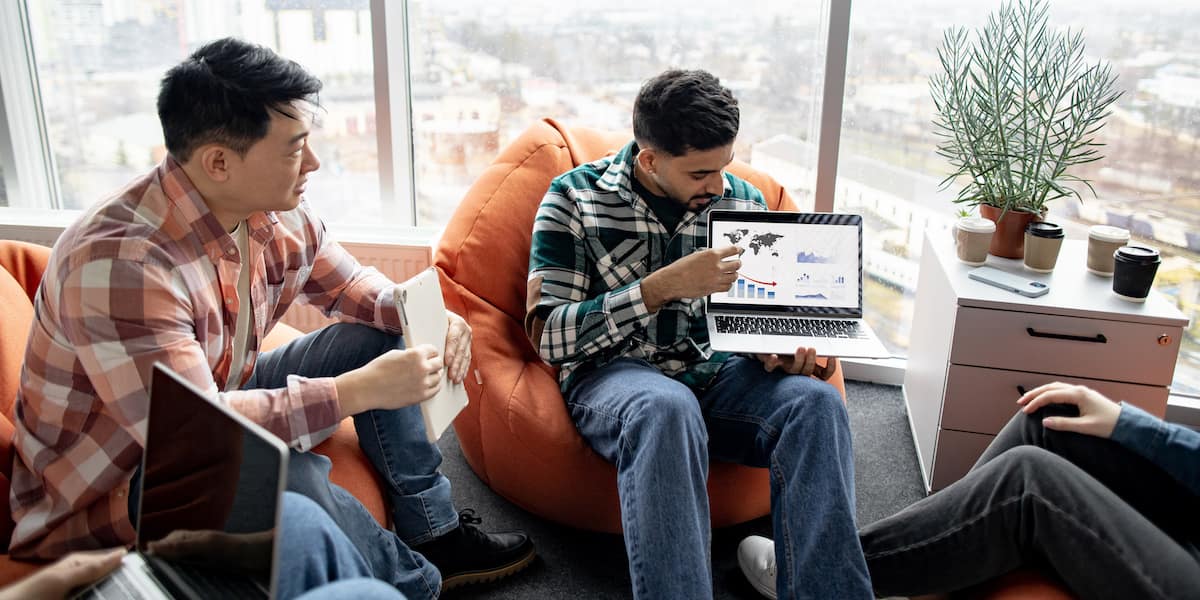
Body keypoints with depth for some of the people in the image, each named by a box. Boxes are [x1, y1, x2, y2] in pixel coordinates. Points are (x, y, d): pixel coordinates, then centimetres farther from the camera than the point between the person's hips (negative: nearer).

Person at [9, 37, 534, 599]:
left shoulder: (277, 215, -10)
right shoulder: (120, 261, -33)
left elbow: (353, 287, 6)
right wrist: (359, 391, -37)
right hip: (112, 483, -8)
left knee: (375, 337, -2)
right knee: (285, 477, -35)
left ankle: (434, 534, 5)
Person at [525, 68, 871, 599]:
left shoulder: (744, 201, 8)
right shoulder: (576, 197, -3)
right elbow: (547, 335, -10)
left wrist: (775, 348, -8)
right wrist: (663, 286, -20)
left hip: (713, 372, 4)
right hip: (612, 372, -3)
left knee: (815, 399, -27)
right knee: (667, 407, -39)